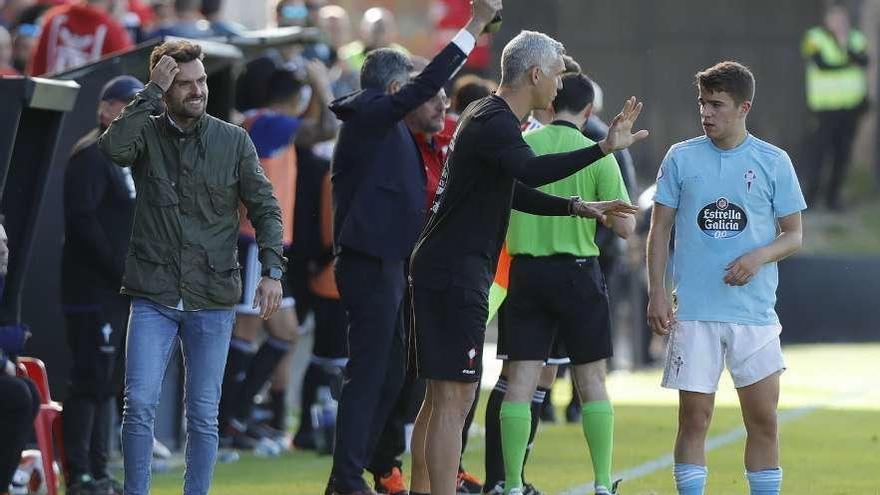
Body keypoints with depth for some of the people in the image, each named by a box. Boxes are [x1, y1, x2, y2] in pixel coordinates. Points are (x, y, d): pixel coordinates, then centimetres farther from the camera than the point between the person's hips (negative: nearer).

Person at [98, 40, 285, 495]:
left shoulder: (233, 141, 4)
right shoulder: (146, 133, 1)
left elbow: (265, 209, 4)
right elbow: (113, 146, -22)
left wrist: (272, 270, -9)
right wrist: (152, 92, -18)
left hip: (212, 301, 1)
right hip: (153, 298, -1)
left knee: (204, 416, 4)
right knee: (139, 406, -8)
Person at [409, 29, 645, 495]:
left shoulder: (490, 118, 19)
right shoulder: (494, 122, -15)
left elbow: (513, 191, 33)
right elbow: (529, 172, -36)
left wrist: (577, 207, 27)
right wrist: (604, 148, -44)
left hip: (449, 270, 11)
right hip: (455, 272, -11)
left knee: (442, 397, 15)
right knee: (454, 398, -12)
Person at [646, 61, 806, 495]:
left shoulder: (773, 162, 3)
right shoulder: (681, 158, 5)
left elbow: (793, 235, 7)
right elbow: (659, 231, 8)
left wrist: (759, 257, -13)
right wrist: (656, 294, -2)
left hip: (755, 312, 0)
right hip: (693, 311, 0)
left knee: (763, 420, 1)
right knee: (694, 418, 0)